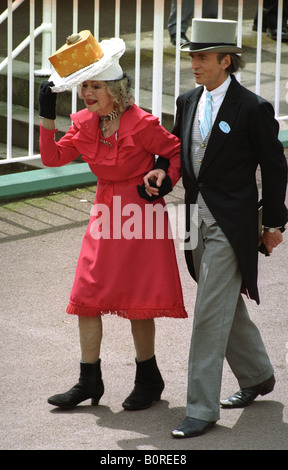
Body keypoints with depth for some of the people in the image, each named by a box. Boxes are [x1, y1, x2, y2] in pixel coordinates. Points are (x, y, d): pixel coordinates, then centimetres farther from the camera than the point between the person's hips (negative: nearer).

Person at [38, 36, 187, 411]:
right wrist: (47, 116, -7)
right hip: (106, 214, 6)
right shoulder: (84, 123, 3)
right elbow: (53, 158, 0)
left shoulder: (141, 124, -16)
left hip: (141, 214, -6)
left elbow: (178, 153, -7)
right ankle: (89, 381, 14)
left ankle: (148, 380, 17)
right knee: (87, 296, 4)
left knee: (138, 301, 0)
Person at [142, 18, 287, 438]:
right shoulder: (188, 102, 7)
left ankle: (202, 408, -4)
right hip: (197, 219, 7)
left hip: (231, 224, -7)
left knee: (211, 314, -9)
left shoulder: (253, 108, -11)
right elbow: (177, 146, 21)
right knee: (227, 308, 19)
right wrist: (162, 168, -2)